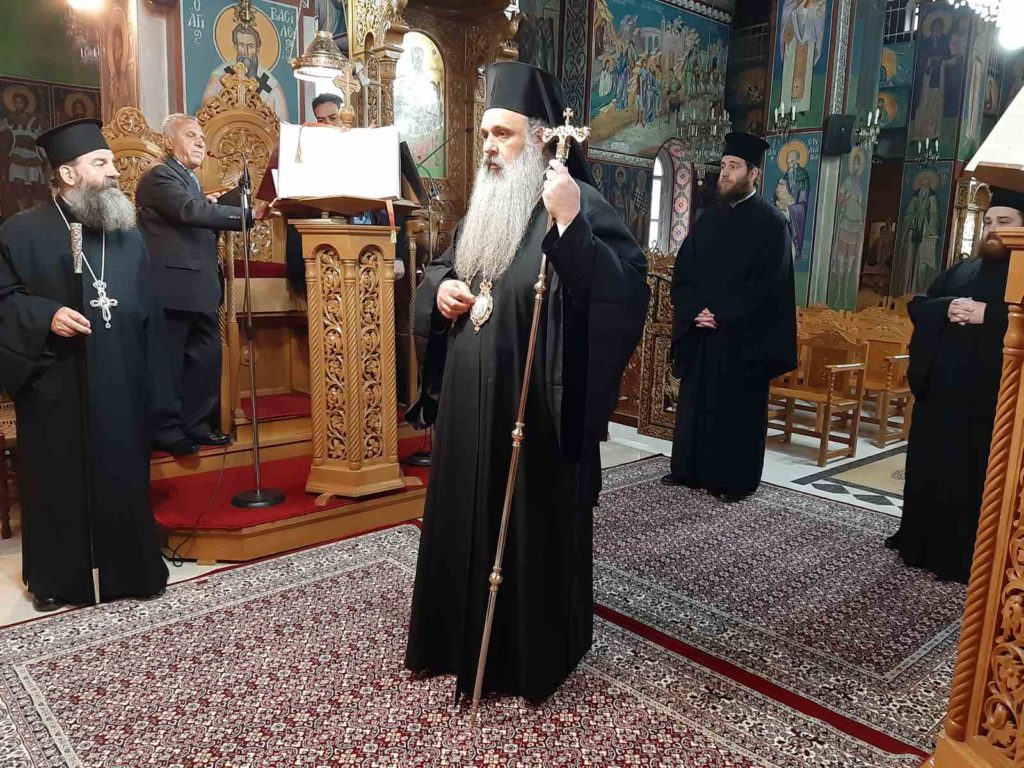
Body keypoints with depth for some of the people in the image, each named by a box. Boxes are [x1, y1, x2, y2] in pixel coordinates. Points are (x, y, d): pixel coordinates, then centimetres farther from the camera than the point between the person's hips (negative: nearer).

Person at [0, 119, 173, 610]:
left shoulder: (129, 235, 12)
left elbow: (148, 311, 11)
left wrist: (153, 384, 6)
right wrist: (46, 316, -20)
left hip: (122, 387, 3)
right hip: (56, 388, -3)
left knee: (125, 477, 8)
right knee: (58, 481, 6)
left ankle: (130, 569, 21)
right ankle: (56, 579, 22)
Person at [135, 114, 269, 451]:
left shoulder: (189, 180, 21)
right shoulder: (160, 176, -10)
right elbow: (191, 212, -26)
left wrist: (209, 207, 7)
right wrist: (250, 214, -29)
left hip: (198, 289, 10)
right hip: (174, 288, -10)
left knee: (205, 358, 13)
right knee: (169, 364, -2)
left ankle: (196, 425, 23)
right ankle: (166, 432, 9)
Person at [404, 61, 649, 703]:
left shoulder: (582, 206, -14)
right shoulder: (485, 205, 10)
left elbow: (626, 294, -27)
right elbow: (444, 267, 22)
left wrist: (570, 224, -37)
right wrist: (441, 287, 0)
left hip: (536, 410, -8)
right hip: (471, 402, 8)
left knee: (533, 528, 6)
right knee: (468, 522, 18)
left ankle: (534, 656, 28)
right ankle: (468, 640, 39)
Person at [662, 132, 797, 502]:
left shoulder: (771, 222, -5)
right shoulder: (708, 218, 12)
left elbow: (767, 284, -13)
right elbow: (682, 270, 9)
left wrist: (722, 317, -16)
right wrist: (695, 311, -7)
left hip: (742, 337, -5)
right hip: (700, 330, 6)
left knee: (737, 408, 2)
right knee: (695, 401, 11)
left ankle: (736, 480, 13)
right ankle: (689, 468, 24)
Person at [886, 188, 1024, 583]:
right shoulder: (960, 271, 18)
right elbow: (917, 305, 12)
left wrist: (988, 314, -21)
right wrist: (946, 308, -8)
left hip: (990, 398, -6)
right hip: (941, 390, 6)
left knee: (980, 481, -1)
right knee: (931, 470, 13)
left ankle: (970, 561, 8)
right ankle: (922, 546, 26)